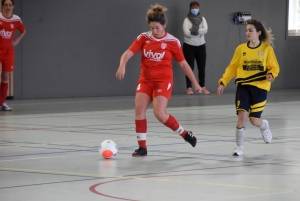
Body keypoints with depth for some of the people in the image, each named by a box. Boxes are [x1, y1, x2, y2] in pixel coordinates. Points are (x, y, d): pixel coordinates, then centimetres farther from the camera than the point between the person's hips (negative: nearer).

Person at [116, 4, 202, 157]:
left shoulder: (172, 42, -6)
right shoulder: (144, 38, 0)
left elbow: (183, 64, 2)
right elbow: (128, 53, -9)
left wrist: (195, 83, 4)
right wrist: (122, 66, -30)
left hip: (163, 81, -4)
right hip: (145, 80, 4)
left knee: (159, 113, -17)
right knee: (139, 109, -10)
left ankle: (185, 134, 5)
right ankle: (142, 147, 0)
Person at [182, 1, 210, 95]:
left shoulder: (202, 19, 6)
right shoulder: (187, 20, -5)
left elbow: (205, 30, -11)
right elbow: (187, 33, -19)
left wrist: (193, 30, -17)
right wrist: (199, 31, -14)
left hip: (201, 46, 3)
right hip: (189, 46, -3)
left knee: (202, 67, 4)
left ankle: (202, 87, 12)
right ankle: (189, 88, -1)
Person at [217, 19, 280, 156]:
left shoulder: (267, 48, -3)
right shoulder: (241, 49, 1)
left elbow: (274, 67, 1)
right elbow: (232, 68, 7)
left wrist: (271, 75, -21)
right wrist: (223, 82, -1)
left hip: (260, 88, -1)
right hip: (243, 87, 1)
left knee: (254, 120, 1)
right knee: (242, 115, -14)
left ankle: (264, 127, 40)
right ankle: (239, 147, 2)